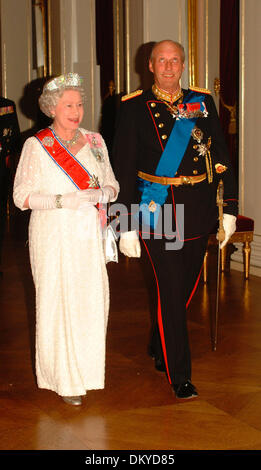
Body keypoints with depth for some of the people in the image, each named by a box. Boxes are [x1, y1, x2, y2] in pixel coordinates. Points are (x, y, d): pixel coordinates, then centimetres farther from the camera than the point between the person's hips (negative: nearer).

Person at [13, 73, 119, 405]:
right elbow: (22, 196, -5)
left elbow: (112, 185, 14)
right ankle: (64, 380, 12)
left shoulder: (94, 141, 12)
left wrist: (100, 194, -10)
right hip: (53, 237, -4)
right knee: (57, 302, -2)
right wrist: (64, 201, -18)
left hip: (90, 236, 4)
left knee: (92, 300, 2)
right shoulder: (36, 146, -1)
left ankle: (87, 369, 21)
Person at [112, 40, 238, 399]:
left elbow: (221, 157, 10)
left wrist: (229, 208, 4)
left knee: (186, 287, 15)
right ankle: (180, 376, 11)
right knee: (171, 292, -2)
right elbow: (123, 168, -3)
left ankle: (160, 348, 40)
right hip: (157, 214, -4)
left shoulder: (203, 103, 9)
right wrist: (127, 225, -7)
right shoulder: (134, 108, -1)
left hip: (198, 213, 4)